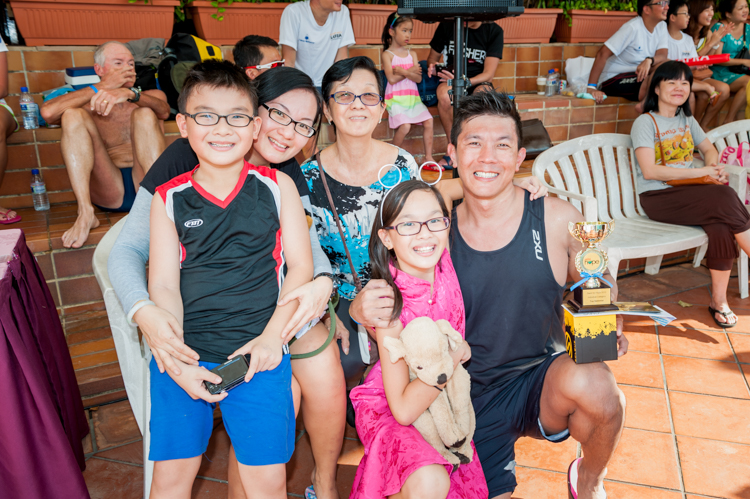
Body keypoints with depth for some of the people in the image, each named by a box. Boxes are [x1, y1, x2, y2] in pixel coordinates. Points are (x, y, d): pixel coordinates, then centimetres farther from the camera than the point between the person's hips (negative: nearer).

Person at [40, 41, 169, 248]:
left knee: (144, 115, -18)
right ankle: (85, 213, -29)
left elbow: (164, 111, -4)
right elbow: (48, 112, -2)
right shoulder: (87, 105, 21)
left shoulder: (152, 96, 24)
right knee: (73, 115, -14)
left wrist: (130, 94, -24)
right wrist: (101, 88, -1)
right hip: (109, 191, 1)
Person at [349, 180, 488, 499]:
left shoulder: (444, 263, -16)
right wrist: (455, 354, -24)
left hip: (443, 401, 6)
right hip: (386, 409, -5)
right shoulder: (391, 306, -28)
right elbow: (403, 409, -28)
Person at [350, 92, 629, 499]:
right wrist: (365, 308, -27)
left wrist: (609, 329, -17)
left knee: (592, 383, -31)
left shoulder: (556, 218, -10)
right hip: (471, 402, 1)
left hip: (541, 381, 0)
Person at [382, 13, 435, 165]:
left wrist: (403, 71, -12)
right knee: (405, 126, -23)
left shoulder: (412, 53, 13)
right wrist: (411, 71, -5)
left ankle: (428, 157, -1)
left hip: (412, 97, 5)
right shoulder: (387, 54, 0)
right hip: (395, 98, -5)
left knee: (428, 121, -9)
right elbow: (392, 79, -12)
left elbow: (418, 78, 3)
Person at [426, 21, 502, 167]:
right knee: (443, 93, -36)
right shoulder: (447, 25, 0)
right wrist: (433, 67, -13)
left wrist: (466, 82, -29)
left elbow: (489, 74, -10)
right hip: (451, 80, 1)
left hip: (479, 83, 0)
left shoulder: (494, 31, -4)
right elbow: (432, 58, 12)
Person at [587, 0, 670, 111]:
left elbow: (663, 55, -9)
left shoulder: (662, 26, 4)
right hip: (613, 80, -7)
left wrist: (649, 60, -35)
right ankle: (644, 104, -15)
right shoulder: (632, 27, -16)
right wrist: (592, 88, -31)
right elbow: (603, 54, -22)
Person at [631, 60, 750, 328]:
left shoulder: (687, 119, 17)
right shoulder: (645, 123, -5)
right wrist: (700, 173, -16)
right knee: (725, 197, -29)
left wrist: (714, 167, 0)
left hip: (688, 193, 6)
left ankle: (719, 300, -20)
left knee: (720, 224, -28)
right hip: (657, 197, -6)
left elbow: (708, 148, 26)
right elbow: (649, 171, -16)